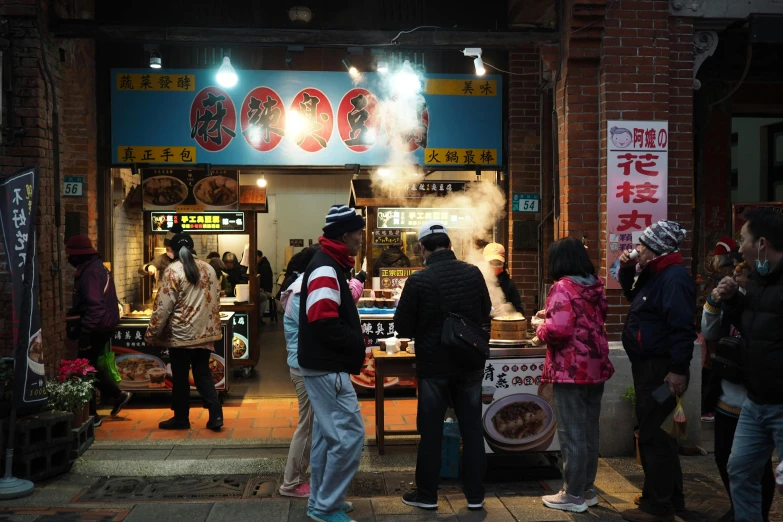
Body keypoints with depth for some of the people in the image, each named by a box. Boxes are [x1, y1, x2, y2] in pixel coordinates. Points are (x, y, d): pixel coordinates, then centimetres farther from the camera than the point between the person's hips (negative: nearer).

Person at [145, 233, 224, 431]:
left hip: (181, 334, -5)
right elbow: (215, 301, 11)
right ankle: (216, 415, 3)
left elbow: (163, 306, -12)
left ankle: (181, 418, 18)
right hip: (204, 333, 5)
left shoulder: (173, 270, -10)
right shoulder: (208, 269, 6)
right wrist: (213, 327, 20)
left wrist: (152, 333, -4)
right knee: (203, 375, 11)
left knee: (180, 378, 8)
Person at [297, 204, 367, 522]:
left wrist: (354, 334, 6)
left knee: (328, 434, 17)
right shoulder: (326, 269, -18)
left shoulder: (330, 265, 15)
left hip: (324, 365, 11)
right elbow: (324, 323, -26)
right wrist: (358, 343, -14)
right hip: (328, 367, -11)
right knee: (349, 434, -7)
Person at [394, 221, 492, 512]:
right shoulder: (473, 274, -5)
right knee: (472, 429, 12)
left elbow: (402, 328, -8)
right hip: (470, 363, 3)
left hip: (433, 365, -3)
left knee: (431, 431, 9)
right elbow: (485, 314, 10)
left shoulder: (418, 281, -15)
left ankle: (427, 495, 19)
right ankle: (475, 494, 20)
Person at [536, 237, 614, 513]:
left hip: (571, 370, -8)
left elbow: (558, 330, -25)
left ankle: (573, 495, 9)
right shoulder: (595, 286, 10)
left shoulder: (562, 288, -14)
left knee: (571, 433, 1)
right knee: (589, 430, 16)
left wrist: (541, 329, -4)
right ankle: (587, 489, 26)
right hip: (595, 367, 8)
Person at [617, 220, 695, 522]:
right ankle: (671, 497, 29)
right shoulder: (653, 275, 13)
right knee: (656, 433, 17)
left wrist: (678, 370, -28)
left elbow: (682, 328, -25)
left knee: (653, 435, -4)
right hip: (648, 366, 11)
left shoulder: (674, 278, -18)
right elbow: (633, 295, 31)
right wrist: (626, 270, 13)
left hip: (660, 369, -11)